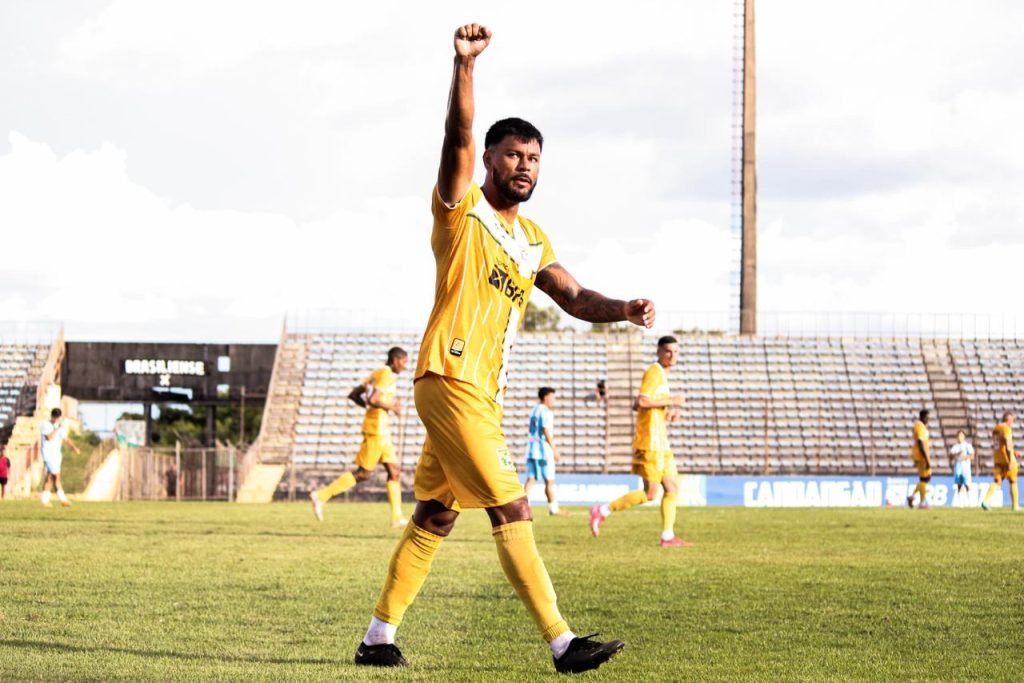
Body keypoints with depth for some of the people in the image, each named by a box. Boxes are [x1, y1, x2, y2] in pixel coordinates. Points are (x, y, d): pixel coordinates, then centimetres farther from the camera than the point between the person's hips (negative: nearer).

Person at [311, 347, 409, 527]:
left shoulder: (377, 374, 18)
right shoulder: (387, 375, -11)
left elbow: (353, 395, 18)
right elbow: (373, 399, -24)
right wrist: (391, 407, -10)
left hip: (381, 430, 10)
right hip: (376, 427, -10)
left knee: (395, 470, 7)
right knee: (364, 473, -6)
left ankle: (397, 518, 6)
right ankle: (322, 496, -3)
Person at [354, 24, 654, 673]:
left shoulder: (533, 241, 18)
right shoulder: (462, 208, -4)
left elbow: (574, 297, 13)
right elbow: (458, 136, -20)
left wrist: (624, 309, -8)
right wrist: (465, 65, -35)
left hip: (483, 391, 9)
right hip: (450, 379, -9)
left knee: (435, 517, 12)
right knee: (512, 510, -12)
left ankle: (379, 638, 20)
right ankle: (563, 643, -13)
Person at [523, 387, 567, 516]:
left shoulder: (533, 411, 15)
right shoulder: (546, 412, -10)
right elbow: (546, 432, -17)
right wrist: (554, 449, -14)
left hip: (531, 448, 8)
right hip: (543, 449, -8)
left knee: (530, 479, 4)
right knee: (549, 480, 0)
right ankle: (553, 508, 4)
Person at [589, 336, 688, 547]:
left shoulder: (661, 374, 20)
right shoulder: (654, 372, -11)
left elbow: (636, 405, 23)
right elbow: (641, 401, -23)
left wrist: (668, 411, 13)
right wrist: (670, 401, -15)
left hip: (660, 442, 10)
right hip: (650, 442, -10)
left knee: (671, 488, 7)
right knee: (650, 493, -9)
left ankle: (668, 536, 8)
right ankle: (602, 511, -4)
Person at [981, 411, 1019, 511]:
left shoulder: (995, 429, 13)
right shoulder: (1007, 429, -13)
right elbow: (1008, 445, -21)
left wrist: (1012, 452, 24)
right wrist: (1011, 461, -23)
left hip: (997, 460, 7)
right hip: (1007, 459, -7)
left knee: (997, 482, 2)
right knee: (1013, 482, 7)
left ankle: (985, 500, -19)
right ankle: (1015, 506, 14)